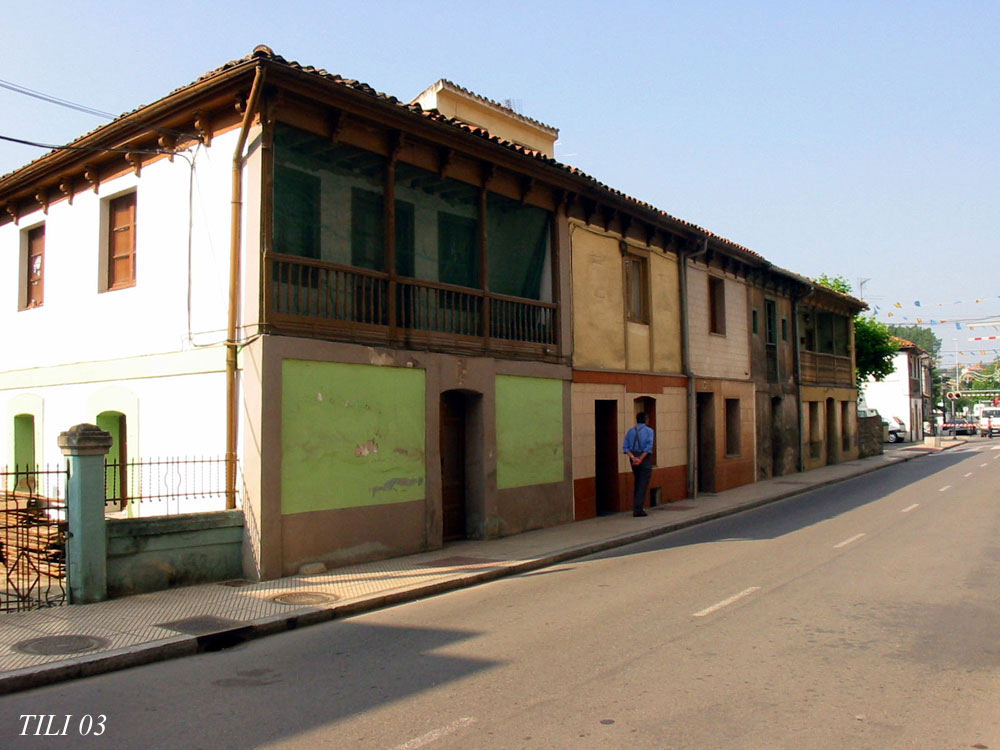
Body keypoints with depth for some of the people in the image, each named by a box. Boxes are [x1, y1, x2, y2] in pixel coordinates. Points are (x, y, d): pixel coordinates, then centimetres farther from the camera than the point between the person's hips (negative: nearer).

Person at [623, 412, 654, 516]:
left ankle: (636, 508, 16)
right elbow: (649, 447, -16)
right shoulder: (649, 431, -2)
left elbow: (625, 447, -2)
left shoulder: (630, 431, 10)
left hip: (634, 460, 4)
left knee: (637, 484, 17)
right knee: (643, 485, -2)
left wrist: (633, 458, -11)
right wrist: (640, 459, -18)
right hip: (645, 458, -4)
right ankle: (638, 509, -8)